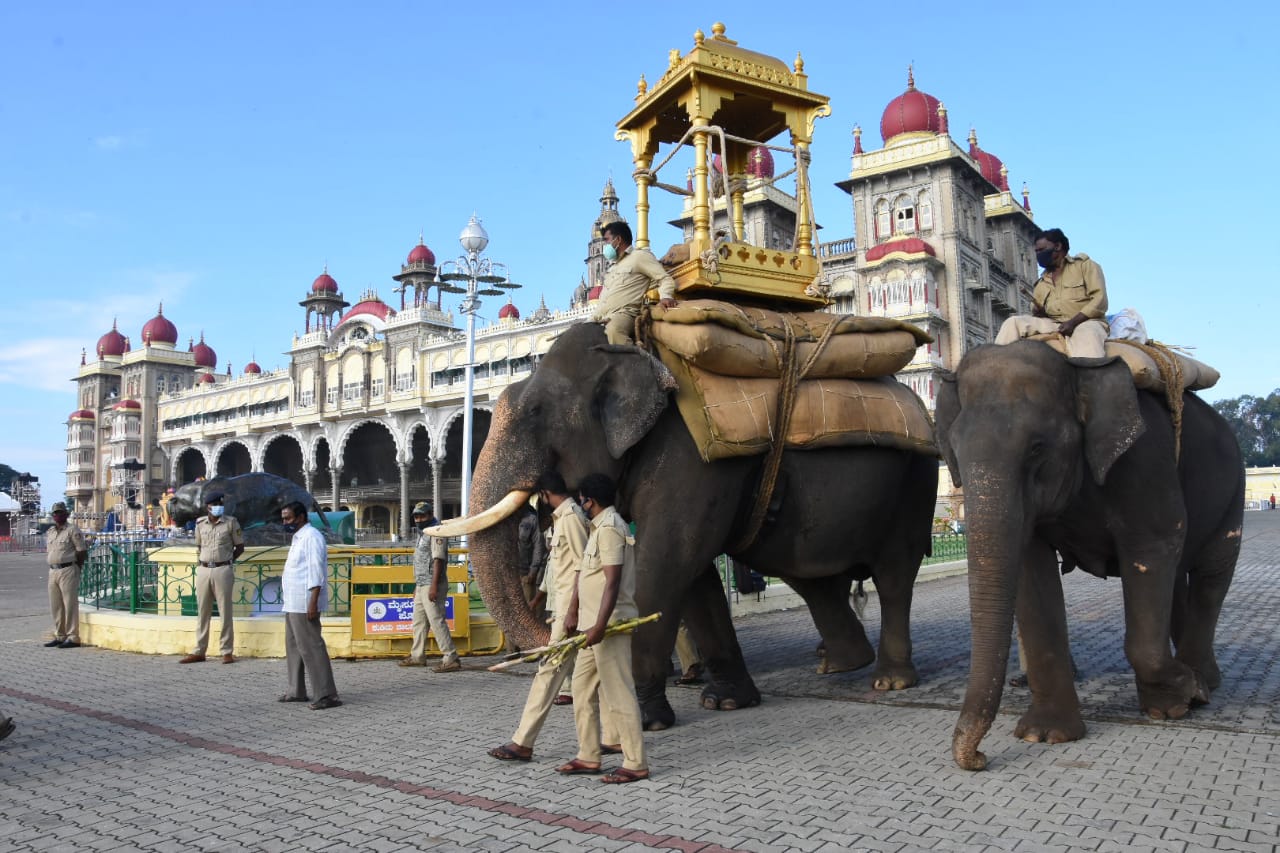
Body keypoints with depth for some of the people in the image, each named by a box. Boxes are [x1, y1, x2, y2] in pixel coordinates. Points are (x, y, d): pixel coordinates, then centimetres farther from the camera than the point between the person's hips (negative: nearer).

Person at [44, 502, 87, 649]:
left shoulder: (72, 530, -6)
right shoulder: (49, 532, 16)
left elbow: (82, 552, -7)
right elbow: (48, 551, 23)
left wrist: (76, 568, -4)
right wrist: (53, 567, 11)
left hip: (68, 571, -8)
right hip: (53, 571, 8)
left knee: (70, 605, -7)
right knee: (55, 606, 11)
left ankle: (73, 638, -5)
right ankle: (59, 636, 20)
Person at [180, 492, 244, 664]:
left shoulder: (231, 522, -1)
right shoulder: (200, 523, 9)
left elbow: (240, 546, 4)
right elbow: (199, 547, 20)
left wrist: (227, 561, -1)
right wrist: (199, 564, 8)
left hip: (223, 570, -4)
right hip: (203, 570, 4)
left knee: (225, 611, 0)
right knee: (202, 612, 8)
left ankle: (227, 651, 5)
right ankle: (199, 651, 15)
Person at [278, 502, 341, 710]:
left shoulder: (311, 537, -13)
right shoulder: (297, 538, 18)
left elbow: (316, 572, -19)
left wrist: (313, 603, -24)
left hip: (304, 604, -10)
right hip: (293, 604, 10)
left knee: (311, 648, -10)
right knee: (293, 646, 15)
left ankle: (327, 695, -9)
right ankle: (297, 691, 24)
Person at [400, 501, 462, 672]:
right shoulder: (422, 534, 20)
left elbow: (438, 559, -19)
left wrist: (434, 586, -25)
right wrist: (416, 586, 22)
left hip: (431, 585, -10)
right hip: (421, 585, 10)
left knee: (437, 621, -13)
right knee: (418, 621, 15)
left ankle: (451, 659, -14)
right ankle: (417, 656, 26)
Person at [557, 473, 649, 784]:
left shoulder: (610, 528, -14)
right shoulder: (599, 528, 18)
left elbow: (613, 581, -22)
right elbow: (585, 574, 20)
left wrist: (600, 625, -26)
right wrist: (573, 612, 17)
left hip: (610, 624, -11)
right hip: (593, 623, 11)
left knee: (618, 692, -6)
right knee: (582, 687, 14)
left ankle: (636, 764, 1)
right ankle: (588, 756, 23)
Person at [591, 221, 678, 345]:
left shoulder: (640, 255, 6)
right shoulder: (614, 265, 31)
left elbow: (665, 279, -4)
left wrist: (665, 296, -25)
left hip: (623, 313, -8)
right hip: (600, 317, 8)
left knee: (613, 329, -39)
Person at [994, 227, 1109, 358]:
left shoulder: (1084, 265, 6)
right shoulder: (1041, 283, 22)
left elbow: (1099, 300, -5)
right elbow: (1037, 310, 23)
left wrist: (1073, 322, -18)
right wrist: (1037, 312, -4)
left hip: (1085, 322, -5)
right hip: (1053, 324, 5)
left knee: (1087, 336, -41)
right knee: (1013, 322, -13)